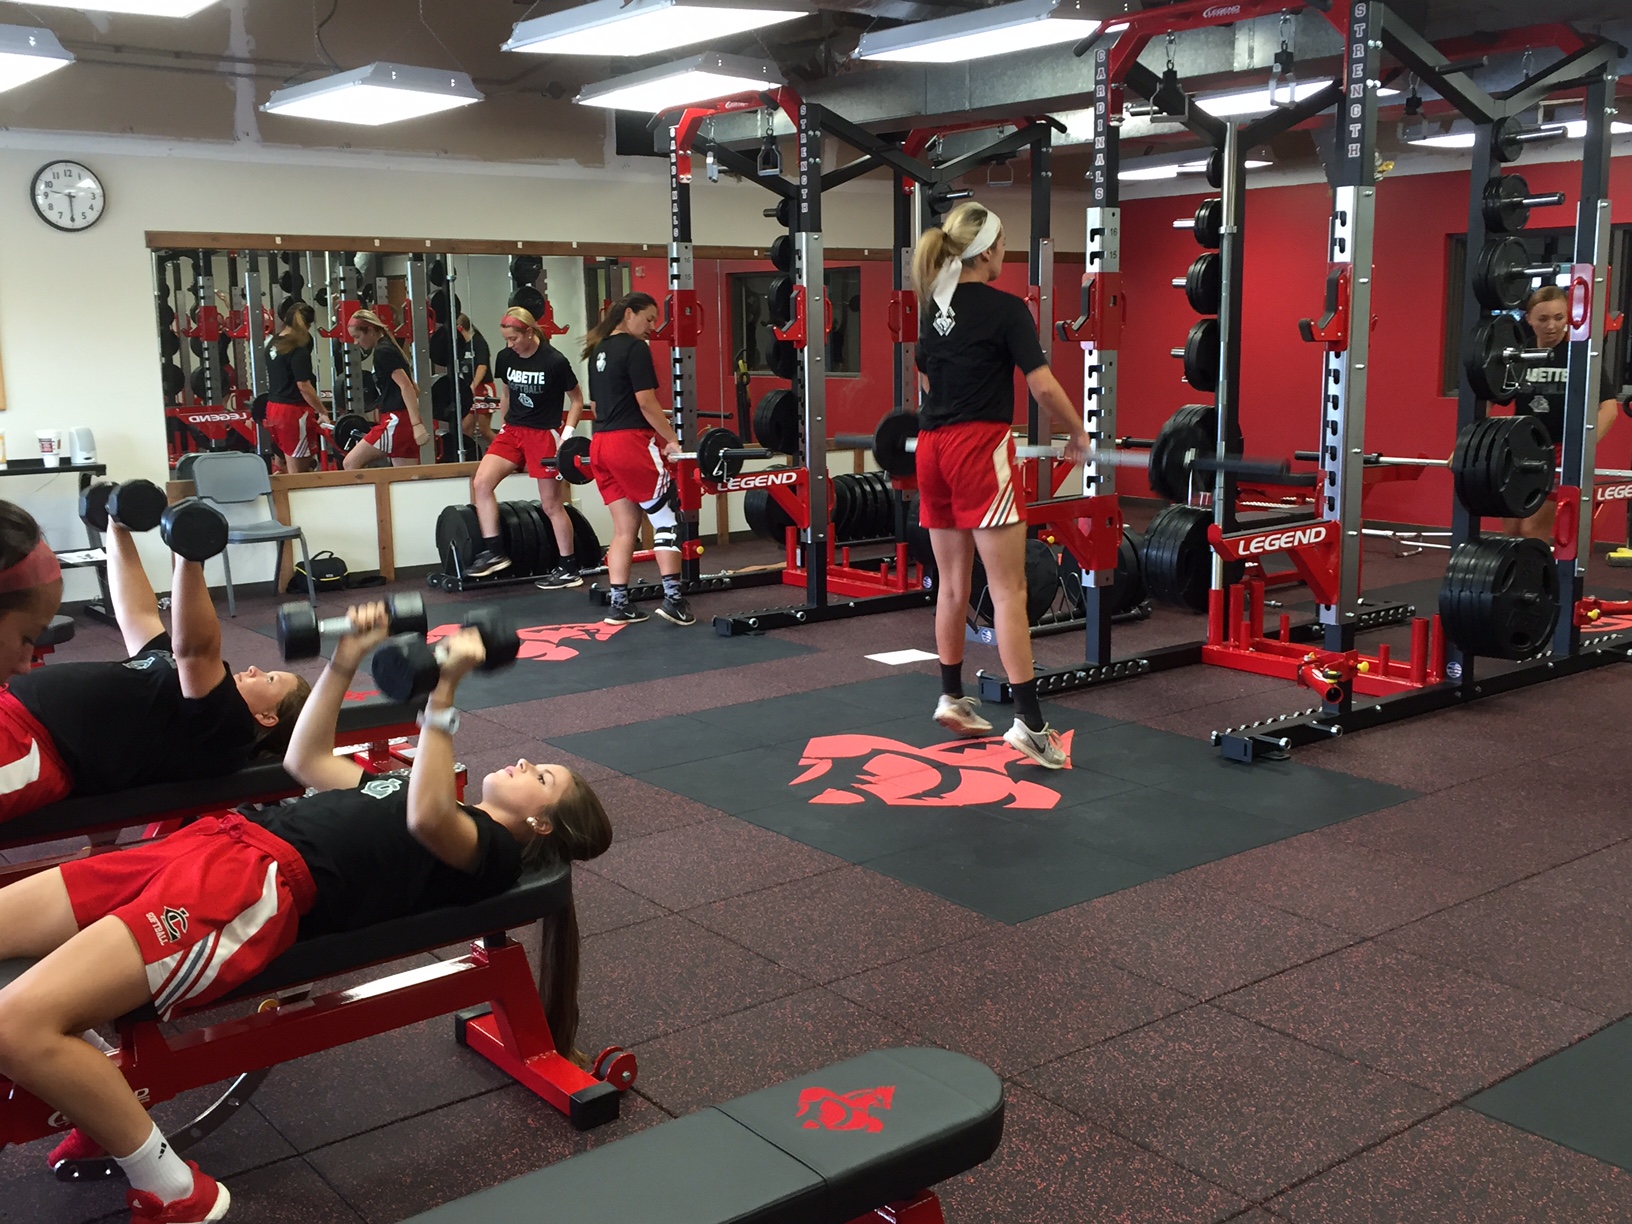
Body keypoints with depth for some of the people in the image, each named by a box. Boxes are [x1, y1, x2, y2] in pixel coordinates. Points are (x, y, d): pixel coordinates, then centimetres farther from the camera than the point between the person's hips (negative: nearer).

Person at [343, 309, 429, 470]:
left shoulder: (383, 352, -9)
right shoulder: (389, 348, 20)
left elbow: (406, 386, -19)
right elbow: (414, 389, 25)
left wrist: (417, 424, -26)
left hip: (396, 421, -10)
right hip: (406, 422, 10)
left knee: (351, 463, -3)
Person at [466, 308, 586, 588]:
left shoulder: (554, 361, -14)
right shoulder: (505, 358, 2)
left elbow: (576, 400, -5)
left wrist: (566, 435, -13)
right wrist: (506, 423, 16)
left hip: (545, 434, -6)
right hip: (513, 431, 6)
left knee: (551, 504, 0)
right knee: (481, 483, -11)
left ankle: (569, 569, 11)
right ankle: (493, 552, -2)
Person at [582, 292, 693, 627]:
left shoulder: (598, 351, 17)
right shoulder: (635, 348, -9)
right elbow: (646, 402, -15)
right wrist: (673, 440, -12)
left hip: (601, 445, 8)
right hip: (632, 443, -8)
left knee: (623, 528, 11)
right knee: (666, 518, -1)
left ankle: (619, 604, 10)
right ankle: (672, 598, -7)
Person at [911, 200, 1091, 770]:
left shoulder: (934, 307, 13)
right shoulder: (1005, 308, -7)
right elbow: (1043, 386, -11)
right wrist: (1079, 435, 4)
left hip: (932, 447, 7)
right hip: (978, 449, -7)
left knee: (952, 583, 16)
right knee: (1008, 588, -8)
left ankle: (952, 698, 25)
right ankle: (1028, 721, -10)